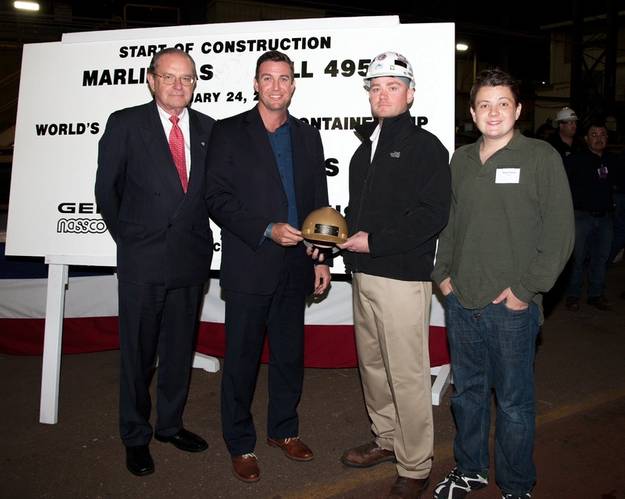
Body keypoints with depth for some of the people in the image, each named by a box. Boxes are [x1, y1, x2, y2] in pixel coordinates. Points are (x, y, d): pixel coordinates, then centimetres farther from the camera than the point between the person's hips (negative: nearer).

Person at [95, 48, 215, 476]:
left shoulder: (207, 128, 6)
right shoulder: (125, 123, -2)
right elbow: (106, 188, 2)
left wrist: (199, 234, 5)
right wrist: (127, 237, 2)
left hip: (193, 256, 4)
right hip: (143, 260, -3)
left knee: (181, 348, 15)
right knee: (139, 350, 8)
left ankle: (170, 423, 34)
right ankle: (136, 436, 26)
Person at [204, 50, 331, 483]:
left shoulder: (308, 137, 12)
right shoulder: (229, 132, -1)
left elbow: (318, 202, 13)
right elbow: (218, 198, -7)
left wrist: (321, 259, 9)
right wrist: (267, 230, -17)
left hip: (295, 267, 4)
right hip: (249, 266, -4)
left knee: (290, 354, 14)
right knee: (242, 358, 6)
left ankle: (284, 429, 34)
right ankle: (241, 444, 24)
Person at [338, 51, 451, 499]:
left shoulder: (425, 147, -5)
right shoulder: (366, 148, 18)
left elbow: (432, 216, -15)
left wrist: (374, 241, -16)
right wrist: (344, 236, 4)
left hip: (403, 277, -8)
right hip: (363, 274, 8)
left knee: (406, 375, -2)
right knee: (372, 364, 17)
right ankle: (387, 440, 36)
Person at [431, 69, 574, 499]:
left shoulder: (542, 157, -5)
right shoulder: (461, 160, 9)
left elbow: (559, 233, -8)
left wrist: (525, 290, -12)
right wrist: (443, 273, 7)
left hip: (512, 307, -4)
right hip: (461, 302, 5)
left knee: (514, 402, 8)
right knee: (467, 392, 18)